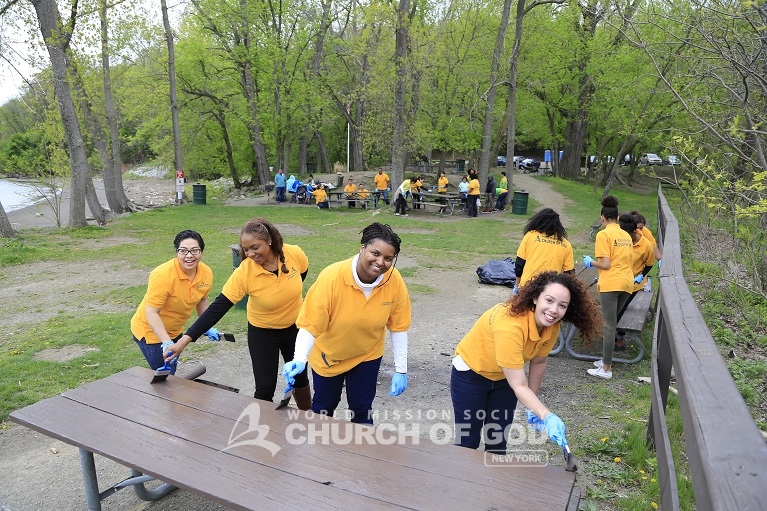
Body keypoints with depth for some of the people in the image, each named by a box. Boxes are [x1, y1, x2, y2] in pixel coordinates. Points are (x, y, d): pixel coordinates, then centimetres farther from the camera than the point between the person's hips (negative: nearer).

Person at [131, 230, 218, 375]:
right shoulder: (163, 275, -31)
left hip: (175, 331, 7)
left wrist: (206, 327, 6)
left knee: (171, 373, 22)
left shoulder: (207, 273, -12)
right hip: (150, 330, -6)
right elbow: (151, 312, -31)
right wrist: (166, 343, -39)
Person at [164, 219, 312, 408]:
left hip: (295, 326, 2)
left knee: (300, 377, 18)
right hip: (262, 331, -2)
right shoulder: (244, 272, -29)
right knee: (265, 387, -3)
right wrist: (185, 339, -36)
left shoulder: (294, 253, -24)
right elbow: (218, 307, -29)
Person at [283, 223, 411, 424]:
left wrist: (400, 369, -8)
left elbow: (398, 327, -11)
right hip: (328, 356, -1)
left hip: (367, 356, 1)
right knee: (323, 408, 19)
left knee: (362, 410, 12)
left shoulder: (395, 281, -23)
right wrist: (299, 359, -42)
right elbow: (310, 325, -27)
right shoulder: (331, 277, -33)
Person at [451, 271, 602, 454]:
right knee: (468, 444, 3)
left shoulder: (551, 326, -17)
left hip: (504, 378, 6)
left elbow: (538, 362, -1)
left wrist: (533, 407, 3)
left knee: (498, 442, 14)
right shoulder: (510, 326, -39)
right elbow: (519, 385, -35)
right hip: (471, 374, -6)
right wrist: (547, 417, -45)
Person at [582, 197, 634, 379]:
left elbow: (605, 264, -12)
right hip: (627, 282, 7)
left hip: (610, 283, -7)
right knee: (610, 323, 17)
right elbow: (629, 261, 18)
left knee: (609, 325, -2)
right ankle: (606, 360, 25)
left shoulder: (603, 234, -6)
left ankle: (606, 369, 4)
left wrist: (590, 262, 5)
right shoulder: (626, 235, 14)